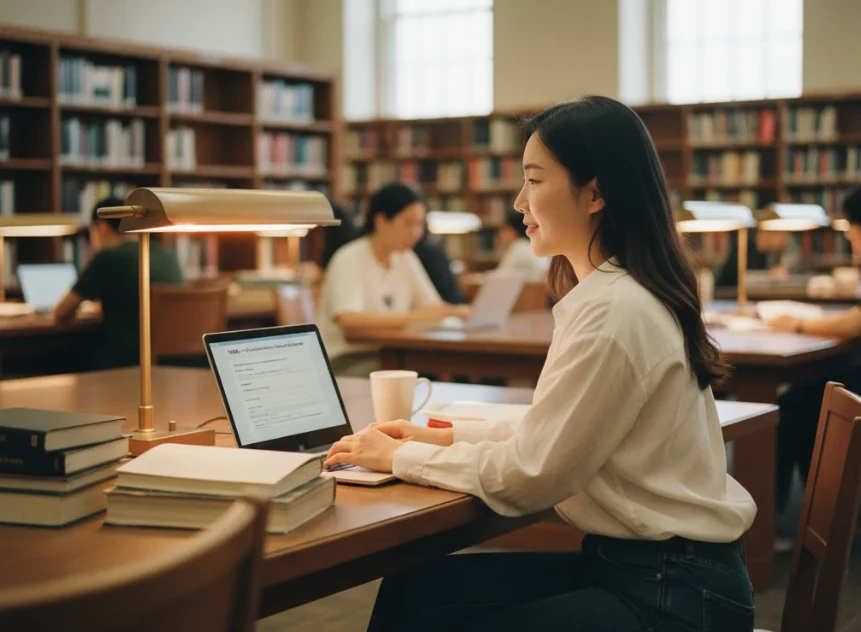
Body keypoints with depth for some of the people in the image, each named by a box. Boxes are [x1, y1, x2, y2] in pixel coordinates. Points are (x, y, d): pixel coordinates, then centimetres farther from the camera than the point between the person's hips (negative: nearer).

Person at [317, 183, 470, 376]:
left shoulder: (405, 259, 10)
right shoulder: (349, 261, -12)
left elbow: (434, 307, 10)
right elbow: (347, 319, -27)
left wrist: (455, 311, -14)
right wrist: (413, 317, -34)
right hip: (345, 361, -7)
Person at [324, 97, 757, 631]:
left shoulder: (615, 312, -22)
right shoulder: (609, 293, 10)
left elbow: (528, 474, -18)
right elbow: (553, 429, 18)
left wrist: (400, 457, -6)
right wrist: (446, 437, 12)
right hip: (628, 562, 9)